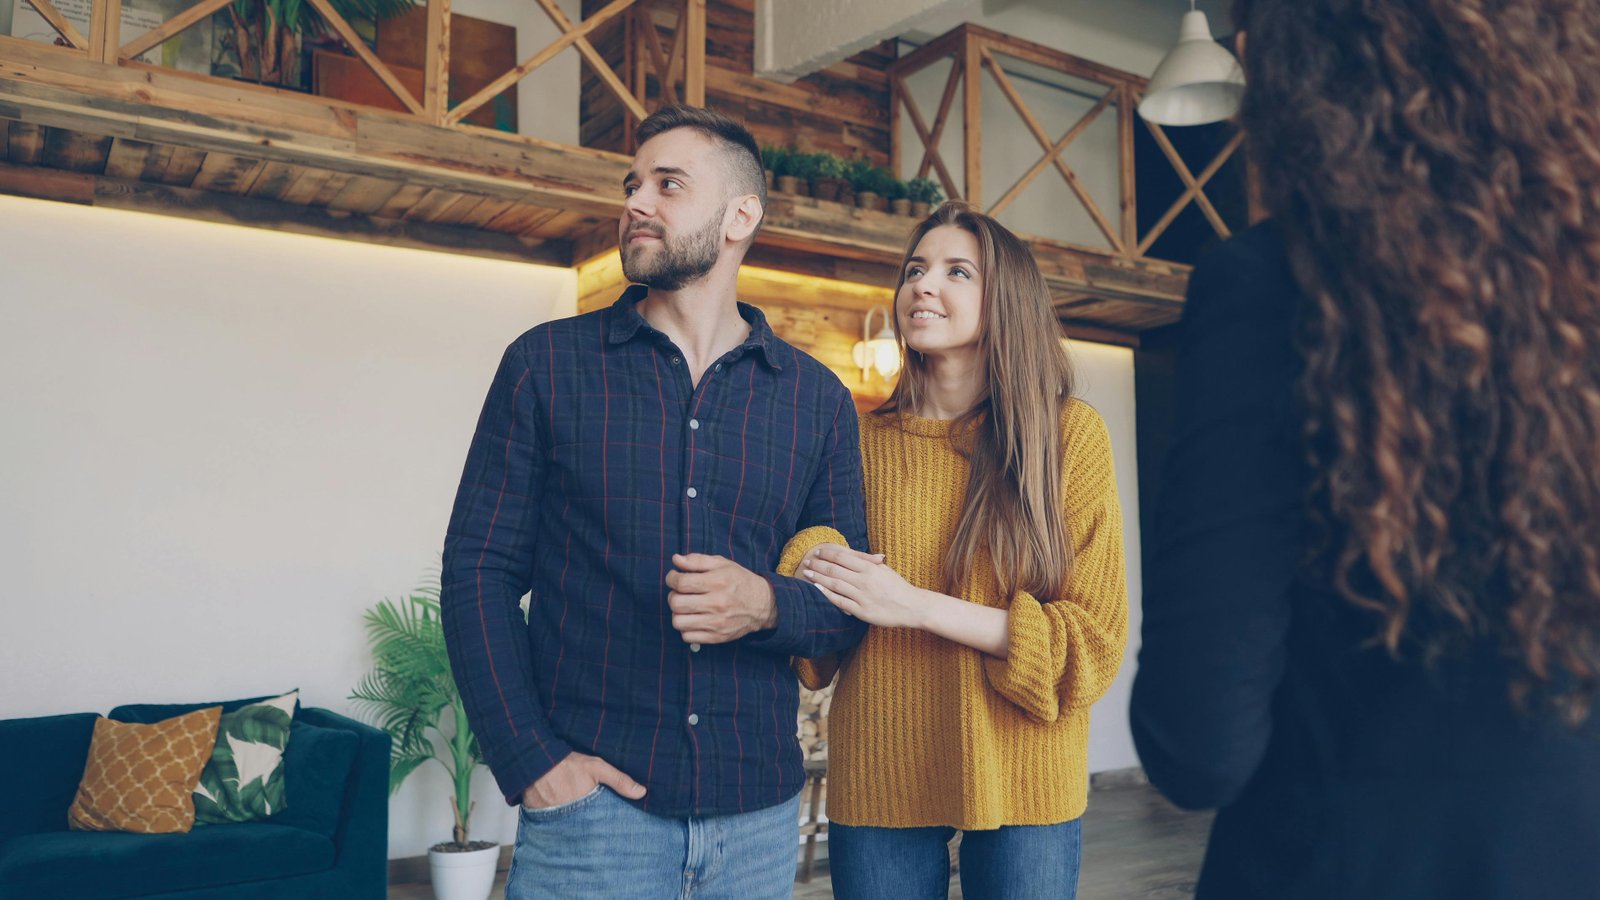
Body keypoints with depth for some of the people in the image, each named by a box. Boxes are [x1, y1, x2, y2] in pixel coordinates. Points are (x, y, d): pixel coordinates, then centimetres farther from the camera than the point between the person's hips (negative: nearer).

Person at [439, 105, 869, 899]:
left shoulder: (816, 398, 5)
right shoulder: (546, 365, 0)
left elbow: (852, 602, 7)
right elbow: (479, 570, -1)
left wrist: (767, 605, -14)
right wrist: (531, 759, -10)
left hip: (759, 811, 3)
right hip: (593, 802, -2)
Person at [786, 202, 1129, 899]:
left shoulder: (1068, 433, -5)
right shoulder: (862, 440, 3)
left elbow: (1095, 638, -8)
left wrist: (918, 607, -17)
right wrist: (807, 578, -14)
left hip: (1022, 786, -1)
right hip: (877, 783, 2)